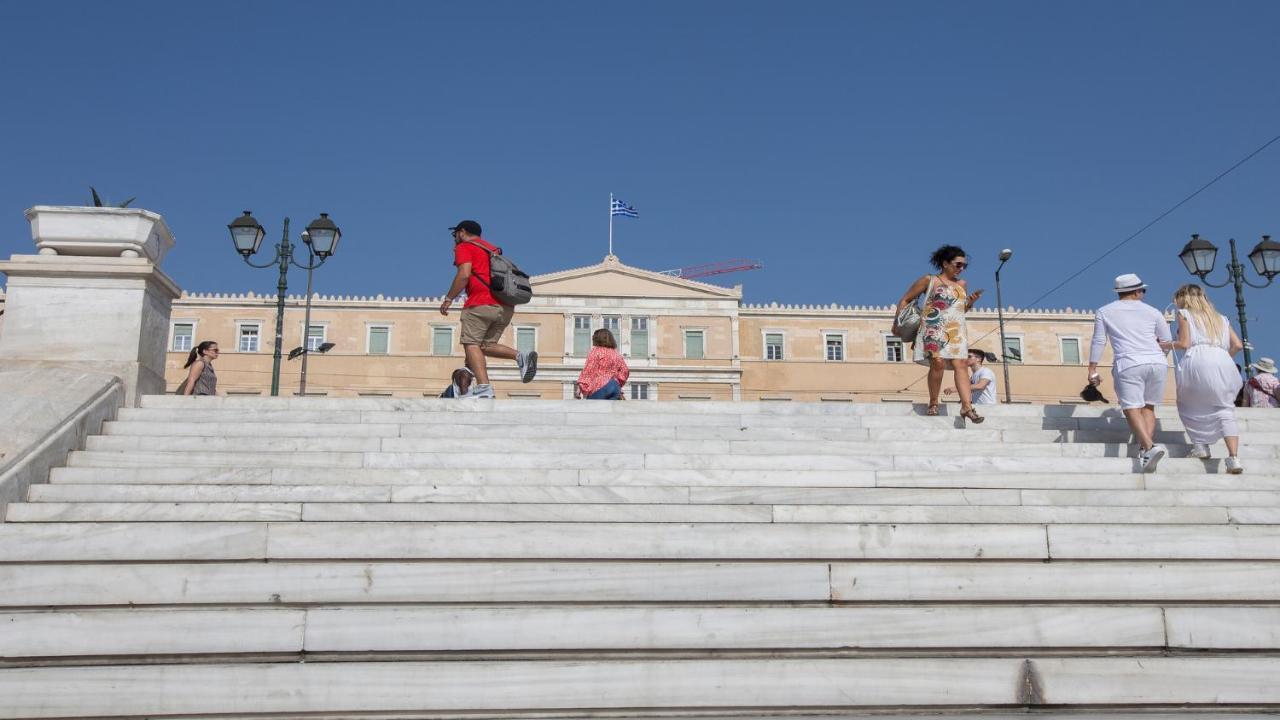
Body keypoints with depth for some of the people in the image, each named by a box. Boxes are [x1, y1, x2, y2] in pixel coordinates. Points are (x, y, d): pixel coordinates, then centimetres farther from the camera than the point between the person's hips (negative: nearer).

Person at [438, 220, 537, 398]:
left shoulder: (464, 247, 6)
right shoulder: (492, 249, 30)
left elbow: (464, 274, -9)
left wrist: (448, 299, -5)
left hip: (481, 303, -7)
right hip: (506, 306, 7)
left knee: (471, 344, -6)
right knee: (486, 346, 13)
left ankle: (484, 387, -24)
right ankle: (521, 357, -12)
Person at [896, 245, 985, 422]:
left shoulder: (961, 284, 20)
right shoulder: (929, 280, 6)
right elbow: (905, 301, 8)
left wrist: (971, 302, 9)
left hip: (956, 331, 5)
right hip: (933, 329, -5)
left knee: (961, 365, -11)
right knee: (938, 362, -22)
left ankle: (966, 406, -18)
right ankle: (933, 404, -9)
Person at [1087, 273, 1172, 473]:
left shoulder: (1104, 312, 13)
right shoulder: (1152, 312, 17)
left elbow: (1098, 342, 8)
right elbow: (1168, 341, 21)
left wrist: (1092, 370, 10)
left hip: (1128, 365, -3)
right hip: (1157, 363, 3)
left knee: (1132, 409, -10)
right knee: (1148, 407, 13)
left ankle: (1149, 447, -32)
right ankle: (1144, 449, -2)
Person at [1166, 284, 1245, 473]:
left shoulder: (1184, 314, 16)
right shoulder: (1220, 318, 29)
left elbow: (1184, 343, 4)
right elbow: (1237, 345, 18)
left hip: (1197, 360, -4)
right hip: (1223, 362, 4)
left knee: (1189, 405, 19)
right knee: (1225, 409, 1)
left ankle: (1200, 445, 9)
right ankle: (1234, 457, -17)